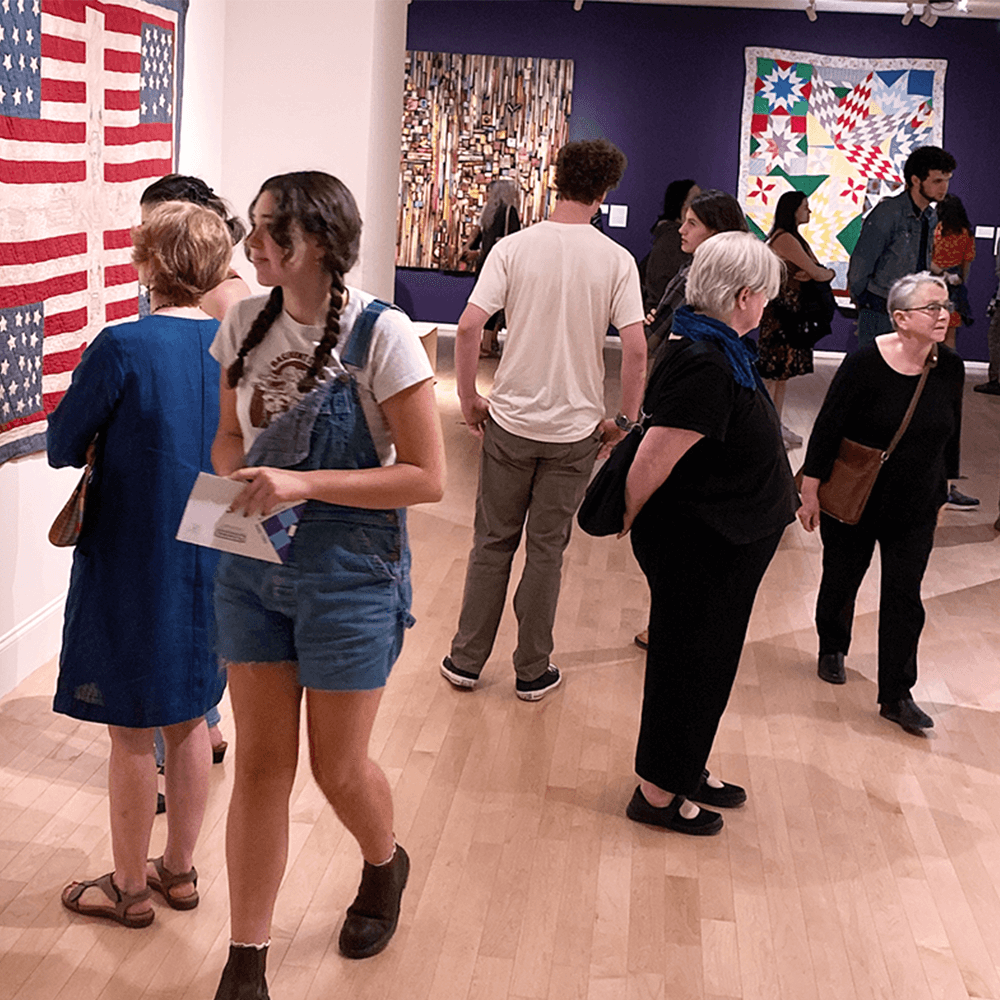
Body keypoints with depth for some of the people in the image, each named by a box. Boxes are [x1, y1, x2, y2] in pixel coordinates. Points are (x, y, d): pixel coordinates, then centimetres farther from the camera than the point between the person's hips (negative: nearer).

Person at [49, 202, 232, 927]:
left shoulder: (123, 347, -19)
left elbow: (62, 447, -8)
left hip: (133, 564, -5)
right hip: (211, 563, 6)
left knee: (132, 733, 9)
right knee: (189, 718, 18)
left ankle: (129, 887, 24)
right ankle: (180, 869, 33)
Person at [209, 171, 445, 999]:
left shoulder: (382, 335, -16)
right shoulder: (246, 324, 0)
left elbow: (427, 478, -16)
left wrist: (304, 483, -24)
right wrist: (239, 478, -11)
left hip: (350, 577, -4)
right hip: (252, 570, 4)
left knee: (337, 766, 11)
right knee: (260, 763, 8)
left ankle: (385, 866, 45)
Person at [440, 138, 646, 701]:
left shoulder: (514, 248, -5)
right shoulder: (616, 260, -6)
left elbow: (469, 327, -12)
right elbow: (637, 349, -12)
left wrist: (469, 399, 1)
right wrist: (625, 420, 1)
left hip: (510, 421, 1)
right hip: (575, 428, 0)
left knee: (493, 543, 14)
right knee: (547, 550, 11)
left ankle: (466, 661, 22)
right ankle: (533, 671, 21)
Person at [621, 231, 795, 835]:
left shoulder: (717, 350, 6)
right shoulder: (705, 366, -26)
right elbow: (651, 464, -26)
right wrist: (632, 525, -10)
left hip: (723, 546, 10)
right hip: (699, 549, -10)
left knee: (709, 660, 22)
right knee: (690, 664, 5)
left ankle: (689, 768, 40)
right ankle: (659, 794, 23)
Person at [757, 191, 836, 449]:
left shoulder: (794, 238, 17)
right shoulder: (785, 239, -15)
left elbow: (819, 271, 12)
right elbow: (817, 272, -16)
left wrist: (819, 272, -10)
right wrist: (827, 273, 5)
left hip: (792, 311, 10)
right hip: (780, 310, -10)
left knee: (784, 370, 13)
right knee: (772, 370, -5)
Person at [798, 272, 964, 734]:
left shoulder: (950, 368, -4)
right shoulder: (866, 363, -17)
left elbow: (949, 437, 7)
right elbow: (827, 427, -13)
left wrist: (941, 493, 12)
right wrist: (810, 491, -11)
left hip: (915, 509, 3)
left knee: (904, 595, 1)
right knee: (842, 579, 15)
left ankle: (896, 695, 9)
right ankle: (832, 649, 43)